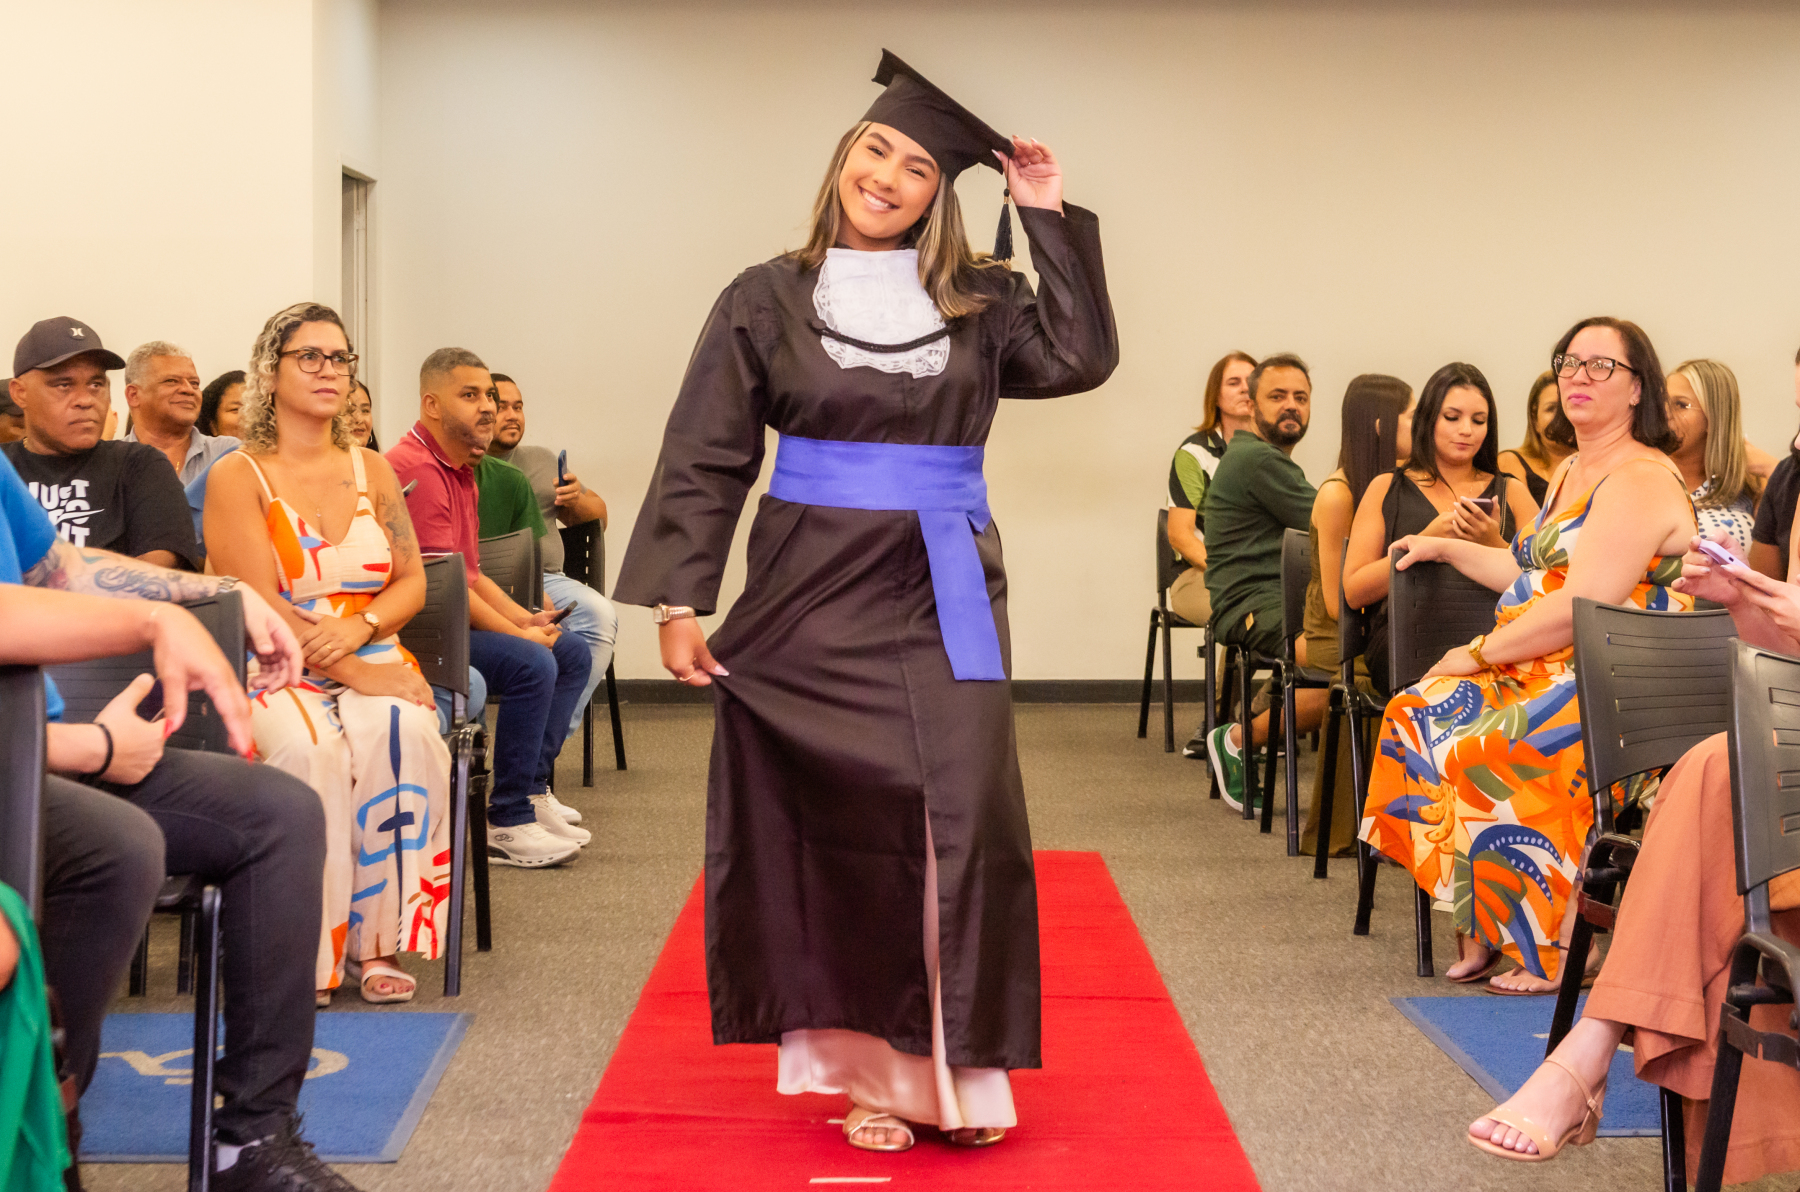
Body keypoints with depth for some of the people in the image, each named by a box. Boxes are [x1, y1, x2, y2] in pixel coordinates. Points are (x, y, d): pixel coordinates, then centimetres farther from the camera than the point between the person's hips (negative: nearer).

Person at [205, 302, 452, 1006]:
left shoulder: (371, 471, 16)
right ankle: (304, 955, -25)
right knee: (309, 748, -36)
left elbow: (411, 582, 12)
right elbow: (260, 609, -9)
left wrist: (358, 628, -11)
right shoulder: (237, 478, 0)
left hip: (372, 659, 3)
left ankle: (379, 944, -24)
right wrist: (354, 674, -19)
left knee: (400, 735, -31)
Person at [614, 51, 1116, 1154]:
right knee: (838, 826, 0)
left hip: (943, 600, 1)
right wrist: (679, 601, -6)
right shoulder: (769, 299, 4)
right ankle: (866, 1061, 11)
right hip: (814, 595, -1)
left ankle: (952, 1063, 3)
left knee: (960, 820, -6)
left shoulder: (978, 299, 8)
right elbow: (704, 460, 2)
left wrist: (1052, 218, -7)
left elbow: (1079, 358, -7)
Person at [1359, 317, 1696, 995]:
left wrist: (1483, 652, -14)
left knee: (1481, 750, -30)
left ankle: (1549, 949, -15)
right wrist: (1448, 548, 33)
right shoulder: (1571, 474, 21)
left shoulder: (1641, 480, -12)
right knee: (1417, 712, -12)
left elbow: (1581, 607, -20)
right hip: (1544, 673, 9)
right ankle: (1479, 928, -11)